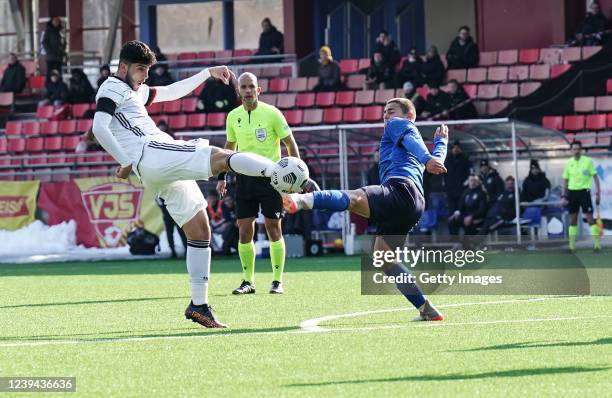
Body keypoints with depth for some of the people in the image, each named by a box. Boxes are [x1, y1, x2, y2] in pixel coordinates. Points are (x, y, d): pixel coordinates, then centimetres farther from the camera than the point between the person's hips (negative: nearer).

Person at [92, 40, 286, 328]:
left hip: (167, 171, 10)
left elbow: (174, 92, 40)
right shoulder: (112, 89, 1)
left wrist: (208, 73, 35)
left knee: (199, 230, 6)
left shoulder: (136, 91, 29)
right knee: (221, 156, -24)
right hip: (151, 153, -10)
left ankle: (199, 305, 6)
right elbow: (99, 128, -15)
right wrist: (126, 162, -17)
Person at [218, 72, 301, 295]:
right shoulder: (233, 117, 6)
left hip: (270, 176, -3)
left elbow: (290, 144, -2)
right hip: (244, 177, 3)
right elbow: (229, 147, 20)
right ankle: (248, 281, 8)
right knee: (245, 230, 0)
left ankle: (277, 281, 6)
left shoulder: (271, 113, -7)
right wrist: (222, 177, 15)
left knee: (273, 228, -2)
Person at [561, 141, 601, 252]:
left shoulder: (588, 161, -3)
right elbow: (565, 181, 12)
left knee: (590, 218, -9)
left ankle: (597, 244, -7)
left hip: (584, 191, -3)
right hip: (572, 192, 3)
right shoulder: (568, 163, 6)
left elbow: (595, 177, -1)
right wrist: (564, 196, 7)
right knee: (573, 220, 7)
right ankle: (572, 246, 12)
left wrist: (598, 193, -7)